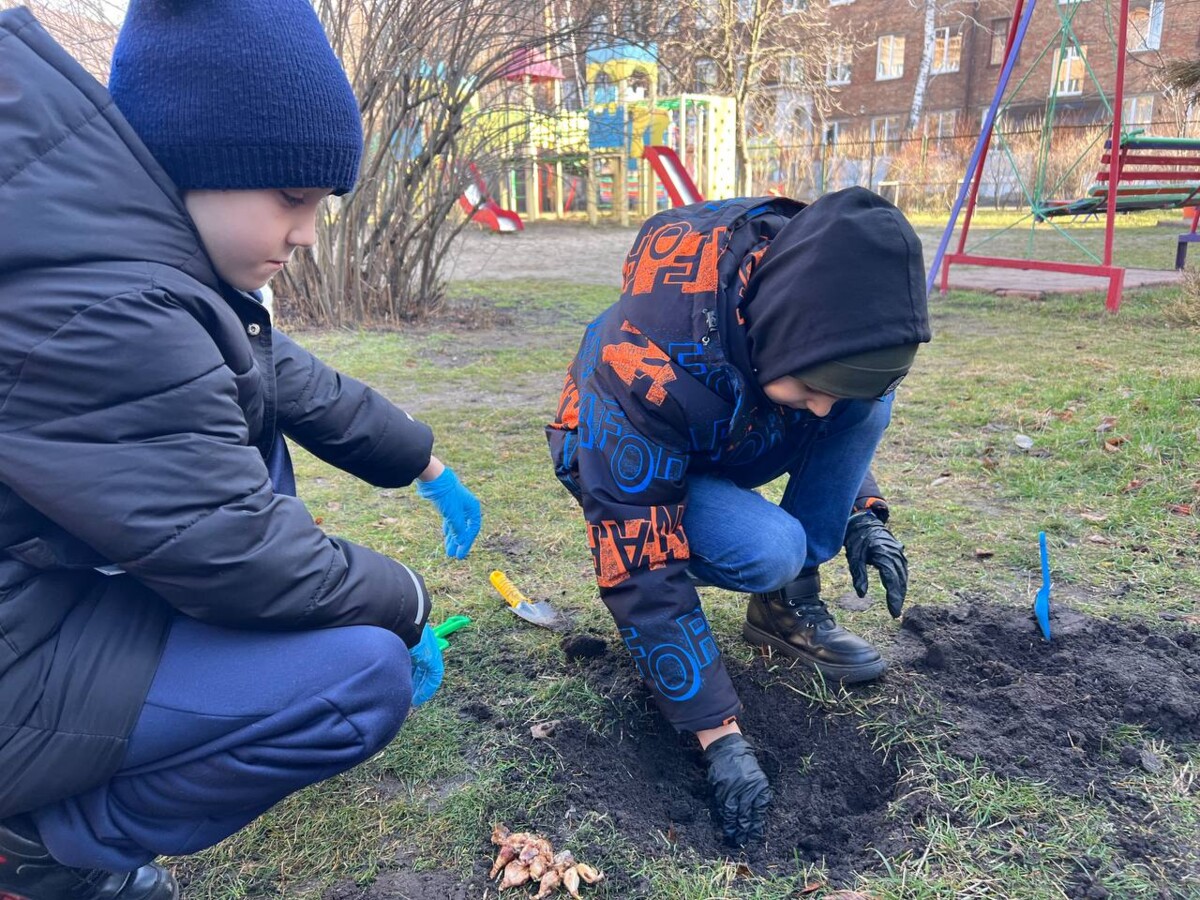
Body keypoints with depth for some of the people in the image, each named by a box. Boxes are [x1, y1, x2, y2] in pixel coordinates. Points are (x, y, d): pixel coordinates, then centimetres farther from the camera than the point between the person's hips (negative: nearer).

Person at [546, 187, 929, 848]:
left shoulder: (816, 285, -22)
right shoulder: (648, 364, -40)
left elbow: (844, 414, 3)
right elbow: (642, 572, -34)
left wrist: (863, 510, -11)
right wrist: (720, 737, -31)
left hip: (730, 442, 6)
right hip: (622, 465, -5)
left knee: (870, 400, -18)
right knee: (770, 549, -33)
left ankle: (789, 607, -5)